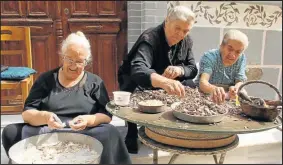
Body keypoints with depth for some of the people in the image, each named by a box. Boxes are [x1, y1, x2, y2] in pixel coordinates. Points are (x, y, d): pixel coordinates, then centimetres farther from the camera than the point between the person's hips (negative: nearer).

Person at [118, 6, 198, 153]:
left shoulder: (186, 41, -9)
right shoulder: (149, 39, -31)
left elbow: (193, 69, -5)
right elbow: (138, 70, -48)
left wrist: (179, 69, -31)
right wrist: (164, 82, -69)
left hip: (165, 83, 5)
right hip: (135, 80, -5)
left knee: (191, 87, -20)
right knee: (135, 92, -38)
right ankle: (132, 136, -12)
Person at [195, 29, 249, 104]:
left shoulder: (241, 58, -7)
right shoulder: (209, 57, -20)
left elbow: (240, 82, -10)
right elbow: (203, 82, -36)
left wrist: (235, 88, -36)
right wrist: (214, 89, -59)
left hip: (228, 96, 5)